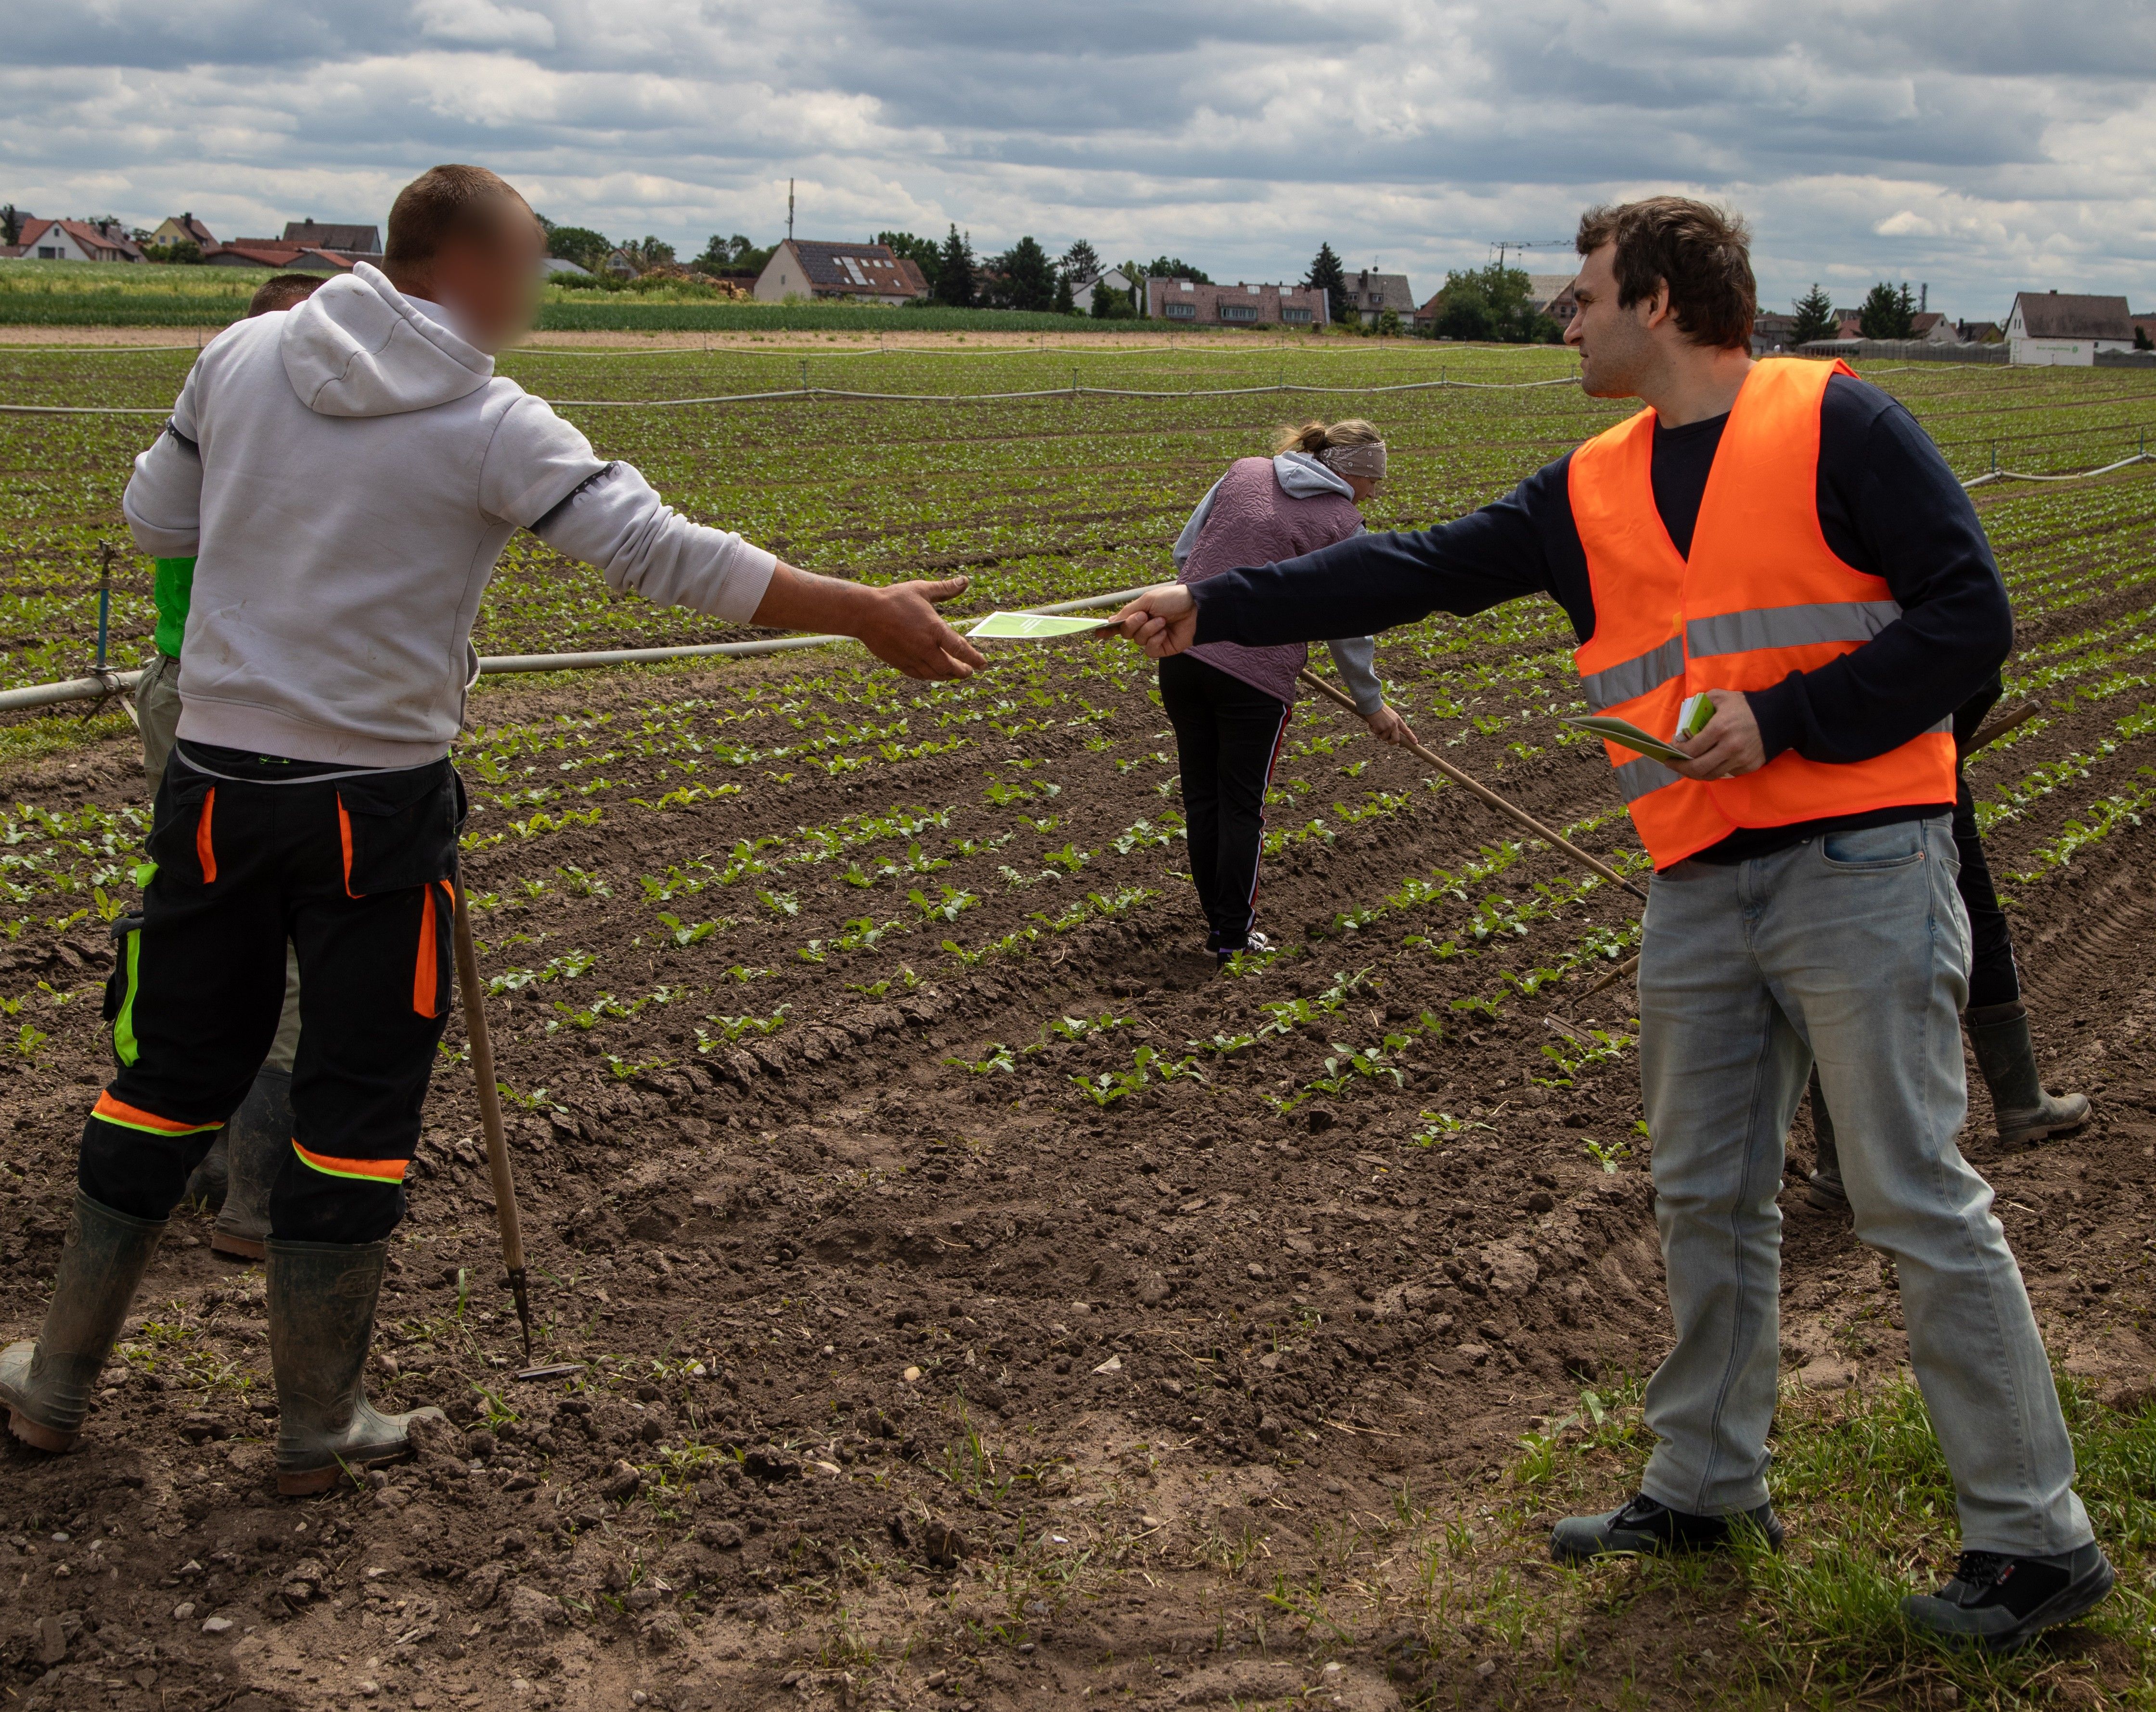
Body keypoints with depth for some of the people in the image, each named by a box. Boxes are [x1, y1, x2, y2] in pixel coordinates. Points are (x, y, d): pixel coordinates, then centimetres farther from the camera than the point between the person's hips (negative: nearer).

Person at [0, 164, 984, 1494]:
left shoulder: (242, 358, 2)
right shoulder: (490, 426, -12)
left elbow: (157, 523, 13)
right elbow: (667, 557, -18)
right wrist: (873, 615, -15)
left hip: (216, 782, 5)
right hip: (378, 804, -4)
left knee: (171, 1078, 17)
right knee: (358, 1105, 8)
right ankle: (320, 1424, 19)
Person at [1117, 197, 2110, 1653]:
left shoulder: (1837, 426, -5)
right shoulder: (1591, 495, 13)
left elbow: (1971, 620, -9)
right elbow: (1412, 573, 12)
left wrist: (1786, 720, -16)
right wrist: (1215, 608, 9)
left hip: (1860, 871, -6)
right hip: (1701, 890, 7)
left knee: (1921, 1202, -4)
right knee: (1707, 1200, 13)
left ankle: (2037, 1537, 6)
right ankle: (1707, 1484, 29)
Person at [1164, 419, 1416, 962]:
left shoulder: (1243, 472, 9)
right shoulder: (1343, 526, -2)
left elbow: (1184, 551, 11)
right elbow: (1349, 630, 3)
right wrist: (1373, 705, 15)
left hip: (1184, 650, 5)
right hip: (1256, 674, -4)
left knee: (1201, 796, 15)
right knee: (1242, 807, 9)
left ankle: (1217, 920, 27)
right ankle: (1233, 937, 16)